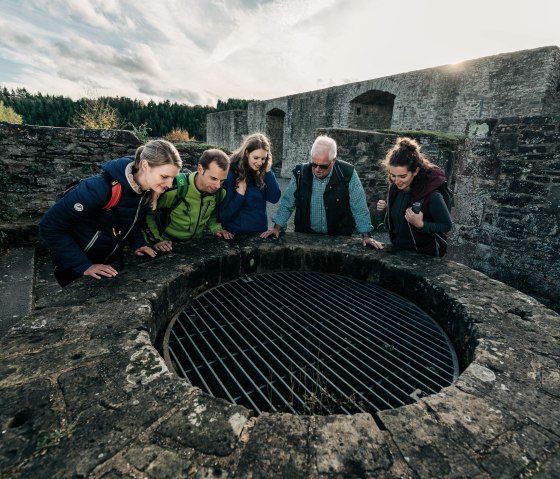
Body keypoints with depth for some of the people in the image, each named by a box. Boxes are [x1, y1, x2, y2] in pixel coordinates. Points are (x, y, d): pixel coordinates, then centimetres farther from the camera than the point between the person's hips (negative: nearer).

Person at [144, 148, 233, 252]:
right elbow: (147, 213, -8)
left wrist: (215, 228, 0)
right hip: (169, 247, -4)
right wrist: (156, 240, -14)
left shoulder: (220, 192, -7)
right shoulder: (175, 189, -22)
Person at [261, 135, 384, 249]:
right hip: (305, 236, 2)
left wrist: (366, 235, -5)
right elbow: (287, 203, 7)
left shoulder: (347, 174, -7)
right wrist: (277, 227, 0)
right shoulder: (300, 173, -1)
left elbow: (359, 207, -1)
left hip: (338, 239, -1)